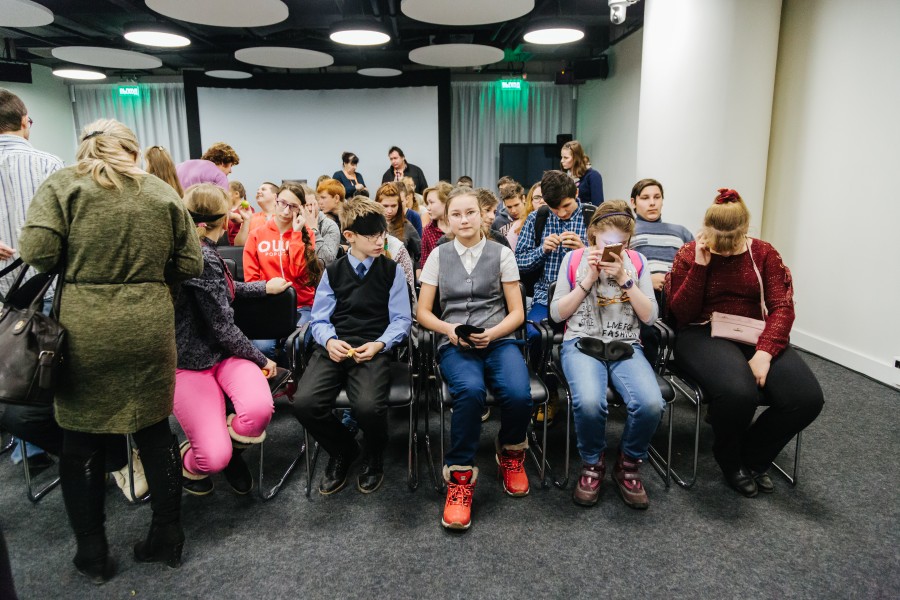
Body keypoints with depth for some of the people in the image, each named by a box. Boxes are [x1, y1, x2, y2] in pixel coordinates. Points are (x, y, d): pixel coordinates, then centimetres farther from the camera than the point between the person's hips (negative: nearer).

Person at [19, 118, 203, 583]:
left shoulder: (61, 185, 0)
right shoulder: (163, 193, 5)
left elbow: (36, 252, -11)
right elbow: (189, 265, 4)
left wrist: (77, 264, 10)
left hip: (82, 330, -2)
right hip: (149, 328, 2)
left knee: (81, 439, 13)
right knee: (154, 430, 15)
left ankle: (92, 556, 28)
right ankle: (168, 539, 28)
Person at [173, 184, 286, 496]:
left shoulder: (203, 252, 7)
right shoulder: (203, 258, -19)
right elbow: (223, 328, -15)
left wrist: (265, 287, 39)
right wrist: (261, 359, -2)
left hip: (224, 353, 8)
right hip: (192, 363, -8)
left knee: (259, 409, -21)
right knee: (215, 458, -17)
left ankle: (230, 450, 9)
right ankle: (189, 463, 18)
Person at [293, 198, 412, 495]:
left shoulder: (392, 271, 8)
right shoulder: (333, 271, 13)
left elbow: (401, 320, 5)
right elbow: (319, 319, 11)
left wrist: (379, 344, -13)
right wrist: (329, 341, -12)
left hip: (374, 348, -2)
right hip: (336, 347, 2)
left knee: (368, 406, -32)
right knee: (304, 403, -25)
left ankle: (374, 458, 8)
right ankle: (342, 451, 10)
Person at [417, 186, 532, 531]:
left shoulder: (501, 254, 8)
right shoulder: (438, 256, 11)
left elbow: (517, 313, 7)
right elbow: (423, 313, 9)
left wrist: (491, 334, -13)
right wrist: (450, 329, -11)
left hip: (498, 340, 1)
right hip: (454, 344, 0)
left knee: (519, 396, -30)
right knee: (470, 391, -36)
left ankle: (511, 453, 5)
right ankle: (459, 476, -17)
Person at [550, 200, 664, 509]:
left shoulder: (636, 261, 9)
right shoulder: (575, 259, 5)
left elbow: (650, 316, 1)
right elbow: (556, 314, 2)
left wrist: (625, 279, -11)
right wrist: (587, 281, -9)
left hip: (626, 347, 2)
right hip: (582, 344, -1)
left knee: (651, 403, -29)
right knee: (589, 402, -34)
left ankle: (628, 465, 2)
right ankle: (592, 464, -1)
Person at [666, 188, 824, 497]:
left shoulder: (763, 253, 6)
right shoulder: (688, 254, 1)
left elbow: (782, 307, -4)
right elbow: (682, 315, -6)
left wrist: (764, 352, -20)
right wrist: (700, 265, -14)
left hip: (755, 336, 4)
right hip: (703, 335, -3)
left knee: (807, 398, -22)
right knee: (738, 391, -35)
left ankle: (752, 456, 9)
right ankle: (729, 460, 1)